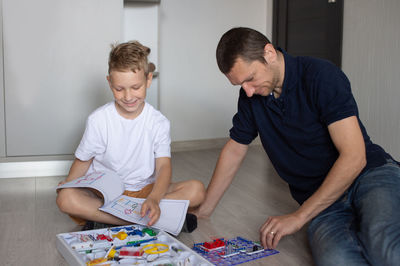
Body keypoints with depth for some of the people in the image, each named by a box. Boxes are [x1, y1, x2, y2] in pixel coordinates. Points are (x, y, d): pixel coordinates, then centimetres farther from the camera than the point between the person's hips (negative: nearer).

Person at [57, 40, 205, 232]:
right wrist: (68, 183, -17)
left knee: (197, 190, -22)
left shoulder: (158, 122, -4)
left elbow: (163, 166, -14)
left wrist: (153, 199, -34)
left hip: (145, 190, 1)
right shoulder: (98, 120, -4)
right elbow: (83, 160, 5)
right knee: (66, 199, -31)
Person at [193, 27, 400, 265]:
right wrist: (204, 209, 20)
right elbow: (234, 150, 18)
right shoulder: (251, 96, 4)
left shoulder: (322, 76, -13)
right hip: (318, 197, 5)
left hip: (370, 173, -4)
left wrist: (299, 216, -16)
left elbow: (354, 157, -18)